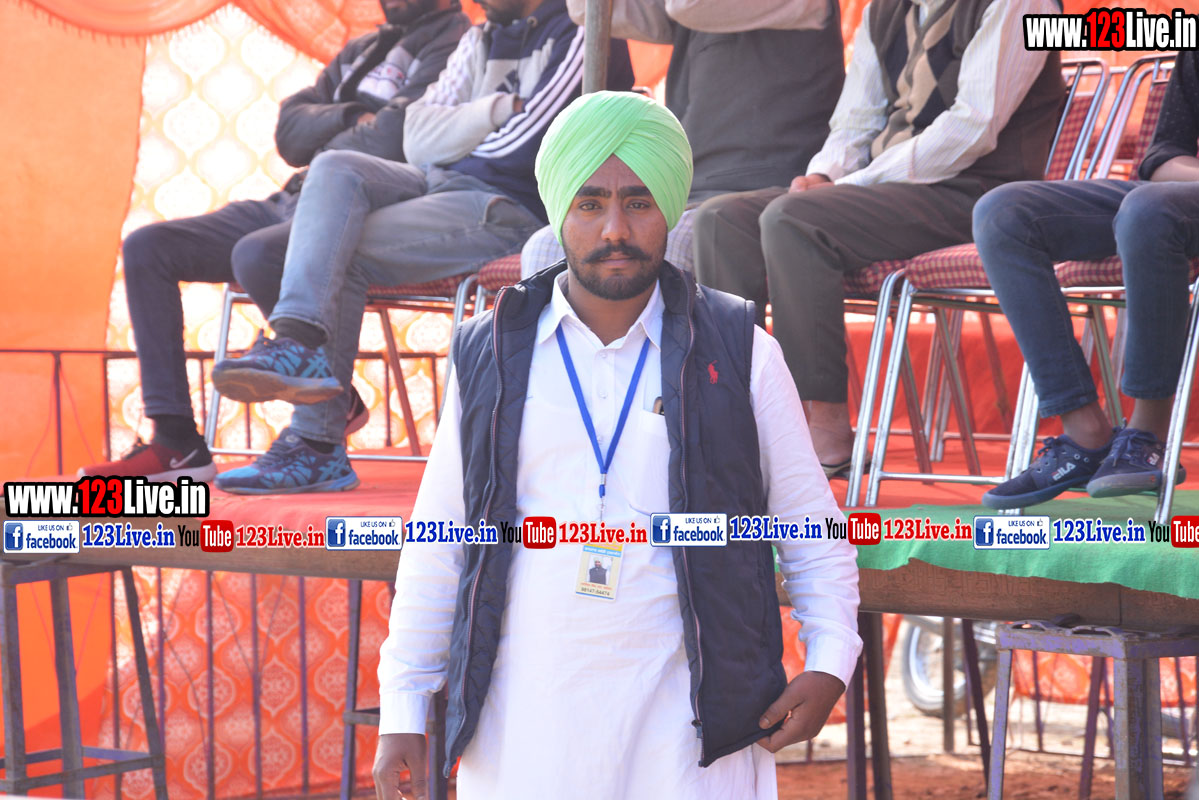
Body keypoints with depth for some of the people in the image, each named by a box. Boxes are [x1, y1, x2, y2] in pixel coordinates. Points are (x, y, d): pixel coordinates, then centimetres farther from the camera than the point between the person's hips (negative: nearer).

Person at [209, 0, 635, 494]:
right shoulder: (482, 41, 22)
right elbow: (418, 139, 9)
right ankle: (299, 345, -33)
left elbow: (520, 150, -14)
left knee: (342, 254, -19)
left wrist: (452, 149, 5)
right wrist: (493, 113, -7)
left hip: (513, 209, -8)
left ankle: (315, 444, -21)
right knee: (335, 170, -17)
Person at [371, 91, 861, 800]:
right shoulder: (489, 360, 8)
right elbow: (434, 550, 12)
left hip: (687, 729, -1)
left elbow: (812, 527, 11)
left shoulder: (739, 352, 6)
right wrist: (403, 711, 8)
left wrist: (830, 662, -2)